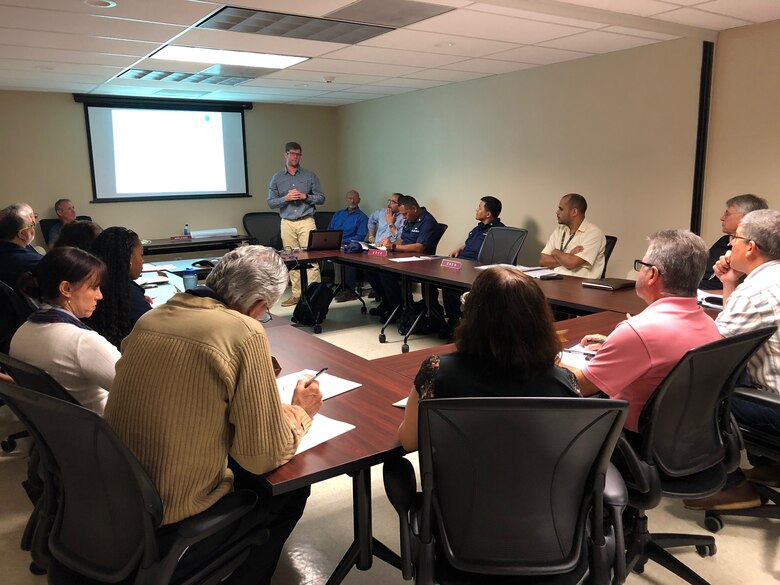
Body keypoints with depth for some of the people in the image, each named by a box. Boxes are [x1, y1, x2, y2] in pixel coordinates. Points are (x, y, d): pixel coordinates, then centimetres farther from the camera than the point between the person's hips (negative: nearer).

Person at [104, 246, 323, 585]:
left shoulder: (151, 318, 0)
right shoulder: (244, 331, -21)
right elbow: (265, 456, -17)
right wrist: (301, 412, 2)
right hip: (170, 521, -7)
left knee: (237, 461, 27)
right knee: (290, 489, 17)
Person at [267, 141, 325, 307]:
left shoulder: (310, 175, 8)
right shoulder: (277, 178, 11)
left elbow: (321, 198, 5)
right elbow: (271, 202, 7)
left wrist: (305, 196, -11)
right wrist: (286, 198, -10)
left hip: (306, 221, -2)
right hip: (287, 223, 2)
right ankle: (296, 294, 11)